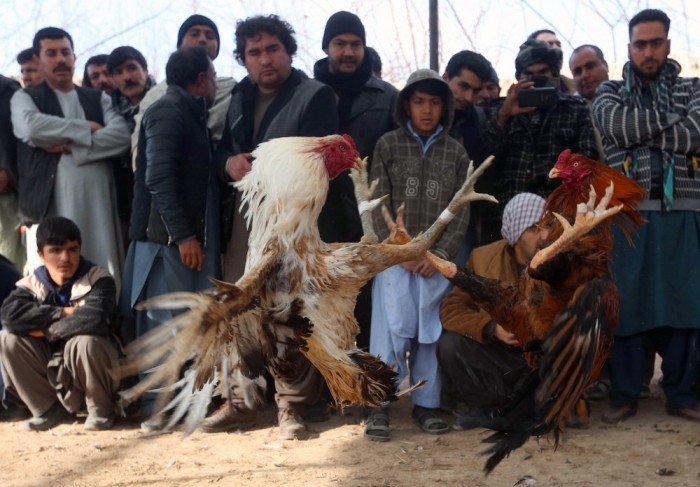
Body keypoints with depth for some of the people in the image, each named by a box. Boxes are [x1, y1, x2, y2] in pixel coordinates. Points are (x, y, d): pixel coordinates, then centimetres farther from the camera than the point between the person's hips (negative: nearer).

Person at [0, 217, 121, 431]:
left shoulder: (98, 279, -15)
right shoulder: (33, 283, -2)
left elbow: (95, 318, -35)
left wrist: (46, 329, -22)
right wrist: (62, 313, -26)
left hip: (95, 371, -4)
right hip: (54, 370, 4)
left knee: (84, 342, -35)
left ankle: (100, 409, -8)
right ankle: (51, 408, -1)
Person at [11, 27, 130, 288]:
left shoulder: (98, 98, 18)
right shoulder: (25, 98, 11)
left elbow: (121, 135, 0)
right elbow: (32, 127, -12)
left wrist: (71, 146, -9)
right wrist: (87, 128, -4)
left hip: (98, 204, 3)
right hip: (50, 205, -2)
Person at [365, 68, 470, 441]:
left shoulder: (456, 152, 7)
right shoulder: (388, 145, 4)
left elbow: (461, 211, 5)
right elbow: (379, 205, 0)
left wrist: (439, 253, -6)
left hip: (437, 259, 2)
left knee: (430, 331, 3)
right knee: (393, 328, -8)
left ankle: (425, 404, 13)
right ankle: (379, 406, -2)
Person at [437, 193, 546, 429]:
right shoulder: (484, 257, -6)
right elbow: (451, 308, -9)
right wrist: (491, 328, -27)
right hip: (495, 353, 1)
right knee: (450, 344, -24)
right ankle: (485, 405, 1)